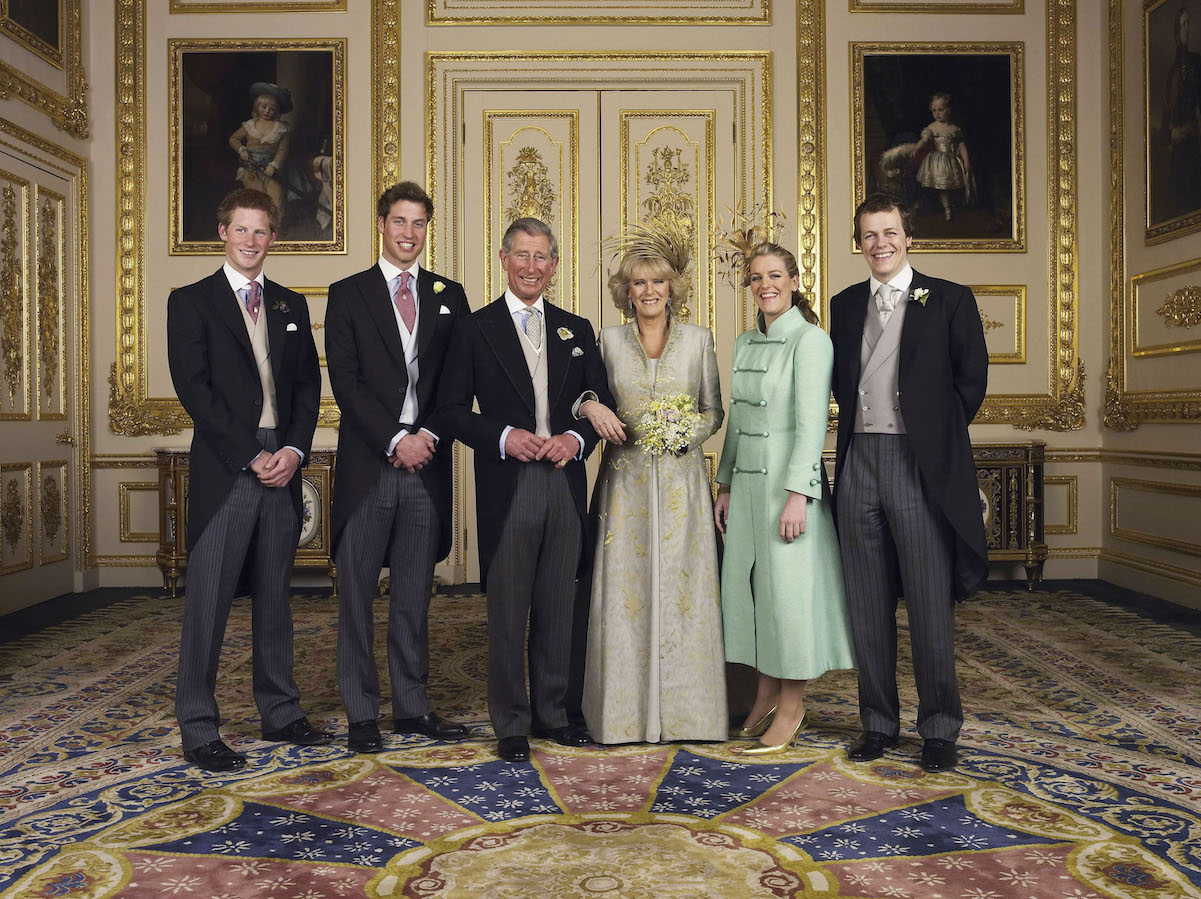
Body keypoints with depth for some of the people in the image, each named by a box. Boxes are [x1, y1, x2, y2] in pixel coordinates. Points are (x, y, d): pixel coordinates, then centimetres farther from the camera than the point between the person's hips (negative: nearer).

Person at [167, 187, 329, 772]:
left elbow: (308, 384, 11)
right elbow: (194, 389, -7)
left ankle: (280, 713, 23)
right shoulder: (190, 302, 3)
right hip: (224, 471, -4)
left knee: (275, 598, 12)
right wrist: (252, 455, -13)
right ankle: (197, 730, 10)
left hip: (283, 468, 4)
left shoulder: (291, 305, 16)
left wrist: (295, 449, -5)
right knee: (208, 602, -1)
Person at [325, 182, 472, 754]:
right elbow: (346, 383, -4)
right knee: (357, 595, 4)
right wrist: (396, 440, -13)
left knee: (414, 597, 10)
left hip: (427, 466, 2)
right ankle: (362, 714, 15)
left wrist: (428, 436, -8)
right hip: (368, 466, -2)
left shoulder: (450, 296, 12)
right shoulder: (348, 294, 5)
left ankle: (413, 707, 21)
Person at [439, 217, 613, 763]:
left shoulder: (577, 330, 13)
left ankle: (551, 713, 26)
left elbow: (602, 404, 14)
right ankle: (511, 724, 17)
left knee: (557, 609, 11)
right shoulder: (475, 329, 3)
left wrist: (575, 439, -6)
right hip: (507, 490, -3)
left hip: (565, 487, 3)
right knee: (507, 613, 3)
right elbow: (452, 409, 0)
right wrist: (503, 437, -15)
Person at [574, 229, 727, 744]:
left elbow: (714, 411, 9)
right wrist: (590, 408, -11)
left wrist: (690, 431, -10)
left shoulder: (698, 339, 6)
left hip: (680, 480, 0)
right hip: (625, 481, 0)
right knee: (624, 590, 0)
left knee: (682, 588, 2)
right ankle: (627, 711, 12)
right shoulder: (608, 340, 6)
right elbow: (587, 397, 12)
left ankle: (683, 710, 15)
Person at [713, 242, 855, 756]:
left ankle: (791, 705, 13)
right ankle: (766, 695, 24)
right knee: (748, 583, 10)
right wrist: (725, 484, 15)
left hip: (789, 478, -7)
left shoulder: (810, 339, -9)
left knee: (788, 587, -1)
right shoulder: (745, 343, 14)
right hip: (747, 479, 7)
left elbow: (811, 421, -16)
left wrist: (796, 494, -21)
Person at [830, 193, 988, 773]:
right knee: (868, 605, 8)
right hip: (859, 462, 4)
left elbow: (971, 379, 2)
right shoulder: (846, 305, 15)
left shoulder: (949, 300, 3)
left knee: (930, 604, 1)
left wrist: (936, 435, 3)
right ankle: (878, 723, 20)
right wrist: (862, 427, 7)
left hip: (922, 465, -4)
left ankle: (940, 728, 15)